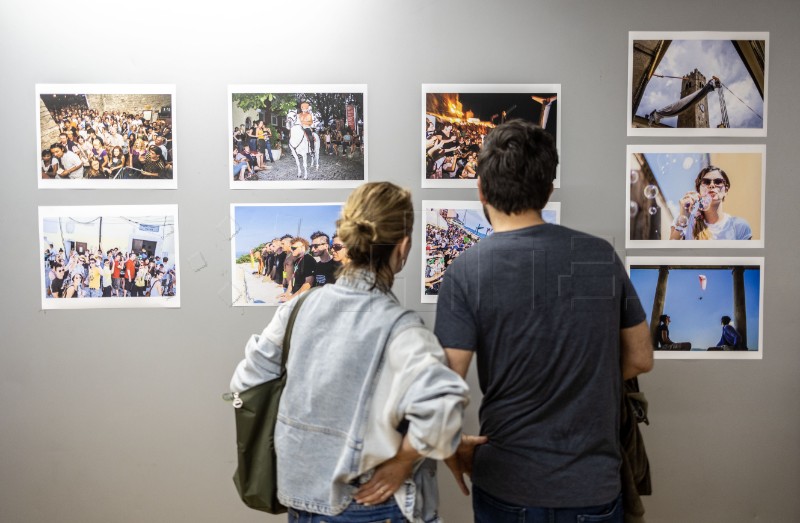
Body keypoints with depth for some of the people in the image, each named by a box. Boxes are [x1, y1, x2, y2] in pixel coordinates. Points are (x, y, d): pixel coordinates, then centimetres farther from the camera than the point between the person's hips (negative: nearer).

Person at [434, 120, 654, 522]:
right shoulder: (602, 256, -6)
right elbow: (640, 359, 4)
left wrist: (455, 448, 2)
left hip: (507, 487, -2)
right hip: (595, 486, 3)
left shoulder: (466, 271, -16)